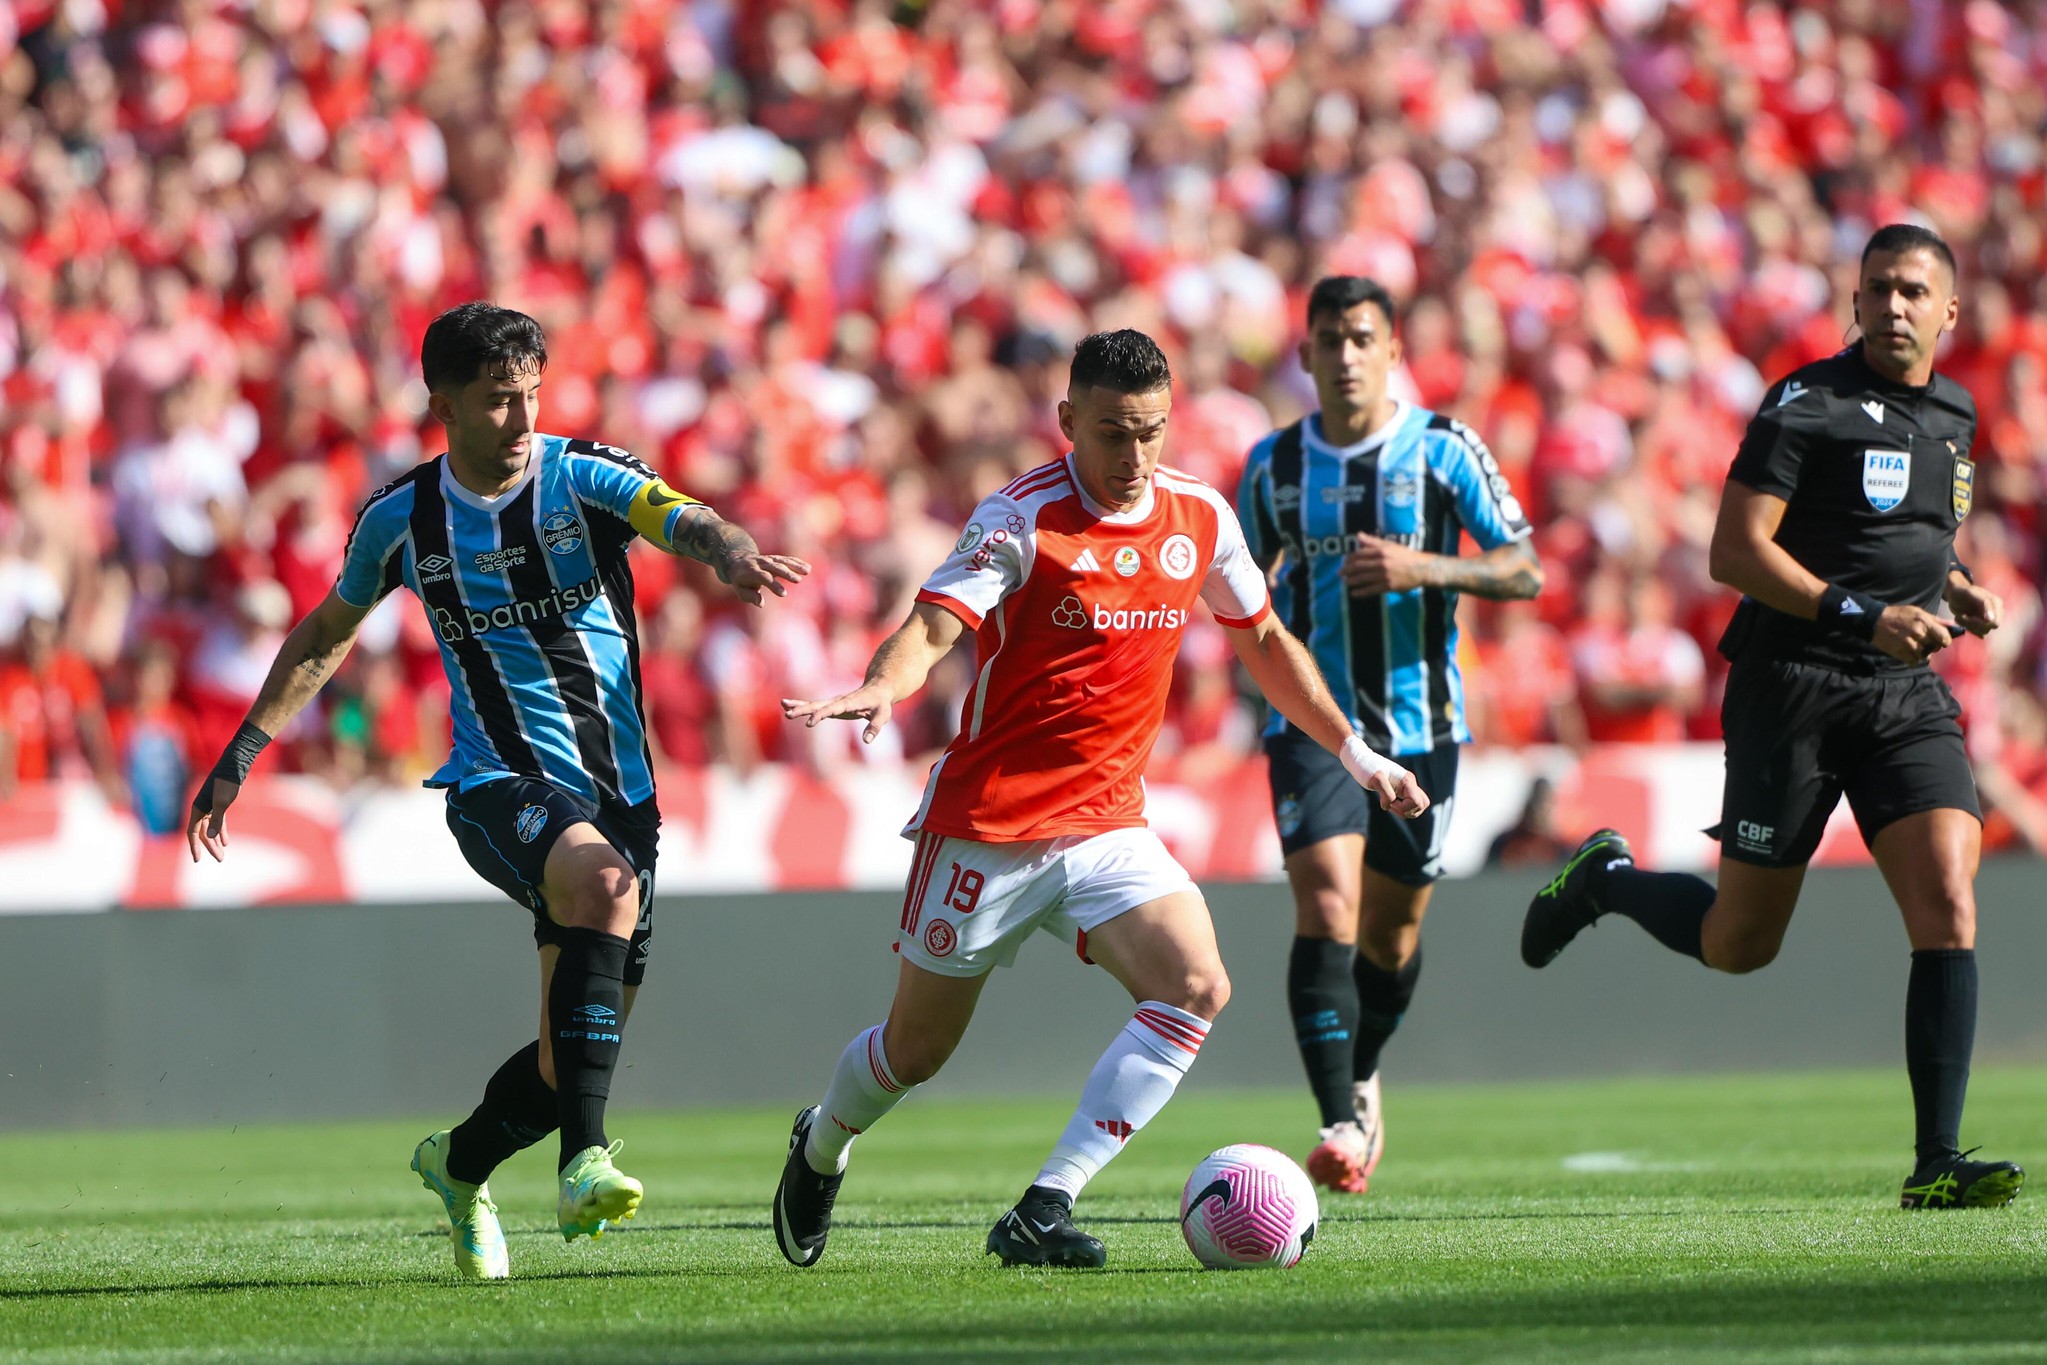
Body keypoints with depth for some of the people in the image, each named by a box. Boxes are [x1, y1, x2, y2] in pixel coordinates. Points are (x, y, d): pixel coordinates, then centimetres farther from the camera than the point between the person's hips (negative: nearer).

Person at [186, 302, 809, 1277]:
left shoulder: (585, 476, -4)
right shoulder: (400, 519, 2)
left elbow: (685, 524, -23)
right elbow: (327, 633, 19)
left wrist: (733, 553, -47)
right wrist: (241, 756, 17)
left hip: (619, 787, 2)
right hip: (500, 784, -2)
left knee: (584, 1041, 4)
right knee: (602, 879, -35)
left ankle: (461, 1163, 36)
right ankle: (584, 1163, -41)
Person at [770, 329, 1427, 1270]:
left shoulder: (1200, 517, 2)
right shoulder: (1022, 518, -14)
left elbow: (1264, 639, 18)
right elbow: (933, 626, -26)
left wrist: (1354, 753, 21)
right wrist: (879, 689, -48)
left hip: (1107, 824, 4)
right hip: (987, 822, -4)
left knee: (1196, 988, -20)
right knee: (917, 1050, 6)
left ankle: (1042, 1212, -21)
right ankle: (819, 1149, 41)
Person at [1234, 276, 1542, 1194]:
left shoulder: (1444, 450, -2)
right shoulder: (1275, 464, 3)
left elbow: (1524, 572, -7)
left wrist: (1425, 568, -23)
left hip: (1420, 725, 1)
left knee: (1392, 938, 11)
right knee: (1326, 910, -20)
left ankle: (1359, 1079, 40)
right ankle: (1340, 1124, -24)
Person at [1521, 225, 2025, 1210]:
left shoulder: (1952, 417, 14)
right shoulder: (1807, 406, -8)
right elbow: (1735, 551, -14)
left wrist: (1955, 591, 11)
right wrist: (1861, 616, -22)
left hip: (1910, 696, 5)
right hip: (1796, 686, -5)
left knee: (1948, 901, -15)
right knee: (1739, 943, 4)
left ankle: (1936, 1164, -15)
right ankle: (1606, 880, 37)